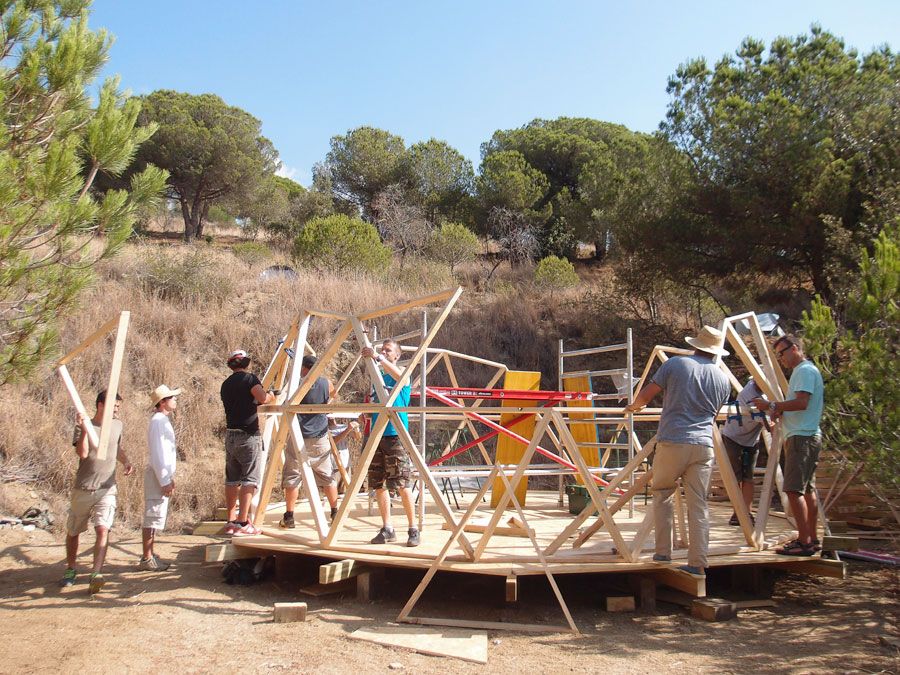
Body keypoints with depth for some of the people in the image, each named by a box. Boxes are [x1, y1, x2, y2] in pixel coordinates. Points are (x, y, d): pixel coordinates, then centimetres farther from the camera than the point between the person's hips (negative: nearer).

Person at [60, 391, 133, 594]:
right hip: (83, 488, -1)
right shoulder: (82, 426, -6)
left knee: (103, 530, -18)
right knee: (73, 531, 14)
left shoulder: (117, 425, 7)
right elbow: (82, 453, -21)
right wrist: (85, 428, -30)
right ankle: (70, 570, 35)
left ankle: (96, 575, -22)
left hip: (107, 489, 1)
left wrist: (126, 462, 6)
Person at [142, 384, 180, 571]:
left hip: (163, 475, 10)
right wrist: (164, 481, -20)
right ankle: (147, 559, 0)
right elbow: (157, 454, -20)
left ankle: (150, 556, 21)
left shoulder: (164, 420, 15)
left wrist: (170, 477, 21)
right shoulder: (158, 421, -15)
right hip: (157, 476, -10)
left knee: (155, 519, 14)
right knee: (153, 518, -5)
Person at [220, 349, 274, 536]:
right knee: (249, 479, -5)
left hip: (230, 435, 7)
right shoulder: (249, 378, -6)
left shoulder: (225, 384, 15)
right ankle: (243, 523, -9)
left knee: (232, 479, 12)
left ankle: (231, 521, 17)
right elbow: (262, 398, -21)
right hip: (248, 436, -7)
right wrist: (271, 396, -1)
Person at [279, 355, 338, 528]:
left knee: (292, 478, 4)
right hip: (320, 440, 3)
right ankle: (335, 513, 19)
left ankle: (289, 517, 5)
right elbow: (333, 394, 22)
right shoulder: (326, 384, 0)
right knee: (327, 478, 12)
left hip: (299, 439, -3)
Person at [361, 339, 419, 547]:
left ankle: (413, 529, 0)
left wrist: (378, 357, -33)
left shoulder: (402, 374, 1)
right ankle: (387, 529, 14)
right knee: (378, 485, 6)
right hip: (377, 435, 6)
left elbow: (398, 375, -25)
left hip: (395, 435, -6)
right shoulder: (377, 377, 19)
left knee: (401, 484, -9)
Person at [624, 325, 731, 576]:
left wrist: (633, 406, 21)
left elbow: (645, 396, 0)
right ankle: (698, 563, 6)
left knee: (662, 493, 16)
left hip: (672, 442, -2)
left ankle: (663, 552, 16)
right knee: (698, 504, 6)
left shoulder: (675, 364, 0)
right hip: (703, 446, 2)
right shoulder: (722, 379, 11)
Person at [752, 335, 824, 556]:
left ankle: (804, 542, -11)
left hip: (802, 437, -11)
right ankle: (811, 539, 18)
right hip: (806, 437, 11)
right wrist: (778, 411, 5)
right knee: (807, 489, 12)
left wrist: (772, 405, -15)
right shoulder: (802, 371, 22)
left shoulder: (805, 371, -10)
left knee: (794, 489, -12)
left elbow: (802, 403, -22)